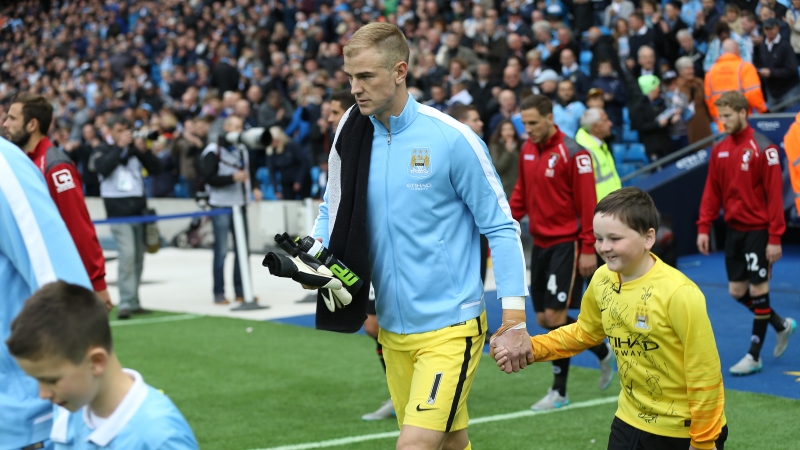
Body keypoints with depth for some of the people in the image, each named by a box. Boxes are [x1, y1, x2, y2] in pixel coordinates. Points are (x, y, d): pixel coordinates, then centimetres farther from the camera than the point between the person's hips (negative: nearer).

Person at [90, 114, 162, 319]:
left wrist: (143, 150, -8)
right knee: (127, 254, -18)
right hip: (118, 210, -5)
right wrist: (120, 147, -16)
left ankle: (133, 302, 15)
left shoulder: (134, 148, 13)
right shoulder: (103, 150, 4)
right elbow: (103, 168, -16)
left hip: (139, 207, 5)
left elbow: (155, 168, 7)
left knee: (138, 257, 7)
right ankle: (125, 303, -19)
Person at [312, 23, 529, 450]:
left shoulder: (451, 139, -14)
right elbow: (332, 210, 16)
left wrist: (514, 321, -12)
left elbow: (501, 227, -9)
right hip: (392, 329, 6)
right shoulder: (350, 135, 1)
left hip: (450, 327, -5)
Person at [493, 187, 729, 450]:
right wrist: (529, 348, 0)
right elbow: (584, 332, 13)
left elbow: (704, 374, -20)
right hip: (631, 423, 6)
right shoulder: (602, 280, -6)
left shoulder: (678, 293, -25)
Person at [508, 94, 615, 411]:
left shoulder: (573, 154, -13)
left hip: (566, 243, -7)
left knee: (555, 315, -10)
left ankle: (559, 392, 4)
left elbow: (588, 203, -13)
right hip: (540, 242, 7)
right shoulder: (527, 150, 8)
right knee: (544, 318, 7)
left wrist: (588, 249, -16)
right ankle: (603, 352, 27)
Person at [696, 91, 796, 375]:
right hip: (734, 230, 6)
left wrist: (775, 238, -17)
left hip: (757, 231, -6)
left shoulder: (763, 149, -13)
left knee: (758, 290, 0)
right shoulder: (719, 150, 6)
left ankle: (754, 357, 9)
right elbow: (712, 192, 9)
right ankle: (782, 325, 32)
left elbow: (775, 195, -14)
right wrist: (704, 228, 1)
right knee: (737, 291, 9)